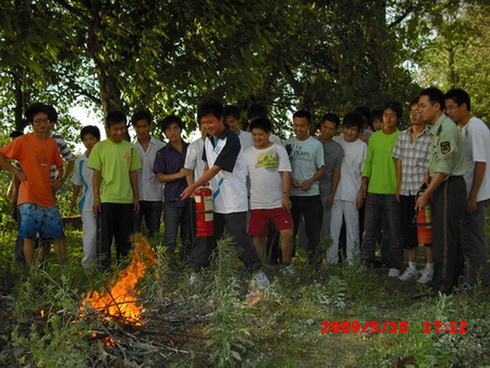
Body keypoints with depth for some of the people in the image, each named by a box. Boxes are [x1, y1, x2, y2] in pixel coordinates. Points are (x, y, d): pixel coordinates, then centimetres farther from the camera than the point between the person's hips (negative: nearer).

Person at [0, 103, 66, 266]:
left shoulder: (52, 143, 12)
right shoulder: (23, 141, -3)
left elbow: (59, 164, 27)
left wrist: (59, 179, 10)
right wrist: (16, 172, -6)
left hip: (47, 198, 5)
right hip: (29, 198, -5)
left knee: (58, 234, 4)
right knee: (29, 236, -3)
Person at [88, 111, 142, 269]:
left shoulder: (130, 148, 10)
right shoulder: (100, 147, 0)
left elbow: (133, 173, 13)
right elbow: (96, 174, 0)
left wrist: (136, 196, 9)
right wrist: (96, 198, -5)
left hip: (127, 200, 4)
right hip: (107, 199, -3)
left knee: (125, 238, 10)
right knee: (106, 236, -1)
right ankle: (103, 269, 6)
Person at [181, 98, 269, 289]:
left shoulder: (231, 140, -16)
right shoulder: (208, 140, 10)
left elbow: (216, 169, -22)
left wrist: (194, 186, -24)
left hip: (233, 202, -7)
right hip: (214, 201, 7)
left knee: (240, 238, -3)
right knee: (207, 238, 10)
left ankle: (258, 273, 10)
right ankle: (195, 275, 18)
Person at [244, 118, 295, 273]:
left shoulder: (279, 149, 3)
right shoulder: (248, 153, 8)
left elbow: (285, 174, -2)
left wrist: (286, 195, -10)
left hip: (278, 202, -2)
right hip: (257, 204, 2)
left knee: (288, 233, -10)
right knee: (258, 237, 6)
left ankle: (286, 264, 8)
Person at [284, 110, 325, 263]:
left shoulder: (316, 144, 3)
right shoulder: (287, 144, 7)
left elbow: (322, 168, 4)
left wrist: (311, 181, -13)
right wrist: (290, 179, -9)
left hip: (311, 194, -1)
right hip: (291, 193, 1)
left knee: (314, 230, 0)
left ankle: (313, 259, 11)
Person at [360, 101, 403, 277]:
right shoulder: (374, 137, 12)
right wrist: (365, 179, 6)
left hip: (393, 192, -4)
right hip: (373, 190, 4)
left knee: (395, 232, 3)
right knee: (369, 230, 8)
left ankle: (395, 266, 14)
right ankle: (366, 262, 18)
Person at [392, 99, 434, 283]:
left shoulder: (432, 138, -6)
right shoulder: (402, 136, 11)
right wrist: (398, 188, 10)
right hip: (405, 192, 5)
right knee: (407, 230, 10)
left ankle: (429, 269, 11)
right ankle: (412, 268, 22)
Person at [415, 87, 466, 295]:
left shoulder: (446, 128, -15)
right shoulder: (438, 128, 17)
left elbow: (444, 168, -19)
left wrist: (426, 194, -18)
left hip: (449, 186, -10)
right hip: (442, 187, 10)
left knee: (444, 238, -8)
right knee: (450, 237, 13)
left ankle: (442, 288, -5)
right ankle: (453, 282, 20)